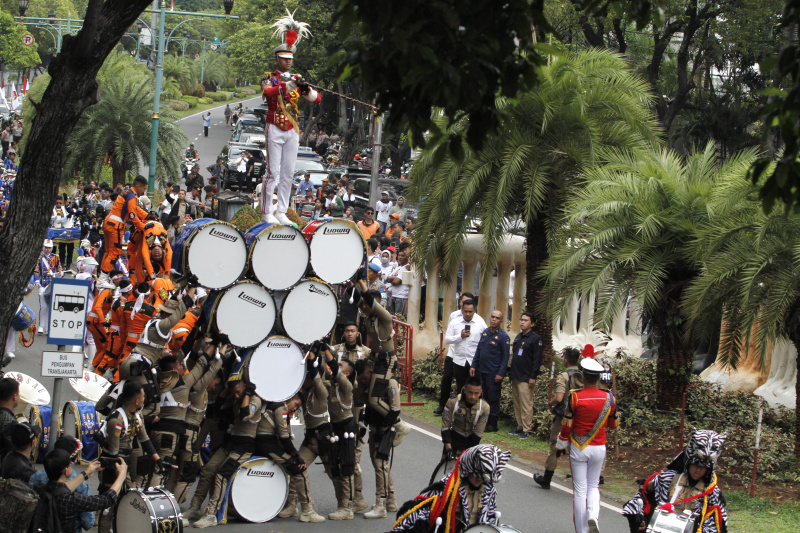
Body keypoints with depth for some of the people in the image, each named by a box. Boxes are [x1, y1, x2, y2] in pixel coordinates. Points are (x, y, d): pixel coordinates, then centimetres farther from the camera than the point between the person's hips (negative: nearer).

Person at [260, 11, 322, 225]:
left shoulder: (297, 79, 13)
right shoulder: (270, 78, -1)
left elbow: (317, 99, 4)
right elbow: (267, 91, -25)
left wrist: (306, 89, -18)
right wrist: (288, 85, -38)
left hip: (292, 131, 5)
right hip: (275, 130, -5)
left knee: (288, 173, 4)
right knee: (273, 172, -7)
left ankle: (282, 212, 9)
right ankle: (267, 212, -3)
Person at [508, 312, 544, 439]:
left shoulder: (536, 339, -8)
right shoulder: (518, 337, 17)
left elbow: (537, 360, -12)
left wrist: (533, 377, -16)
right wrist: (511, 372, 17)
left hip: (526, 379, -8)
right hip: (515, 377, 8)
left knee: (526, 404, -7)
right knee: (517, 404, 12)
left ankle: (526, 430, -4)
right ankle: (519, 427, 19)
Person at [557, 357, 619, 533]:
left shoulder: (575, 397, -15)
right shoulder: (609, 398, -7)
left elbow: (567, 425, -9)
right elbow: (613, 424, 4)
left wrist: (561, 444, 8)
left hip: (578, 449, -2)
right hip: (599, 448, 2)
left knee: (580, 490, 7)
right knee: (593, 486, 18)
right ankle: (593, 515, -9)